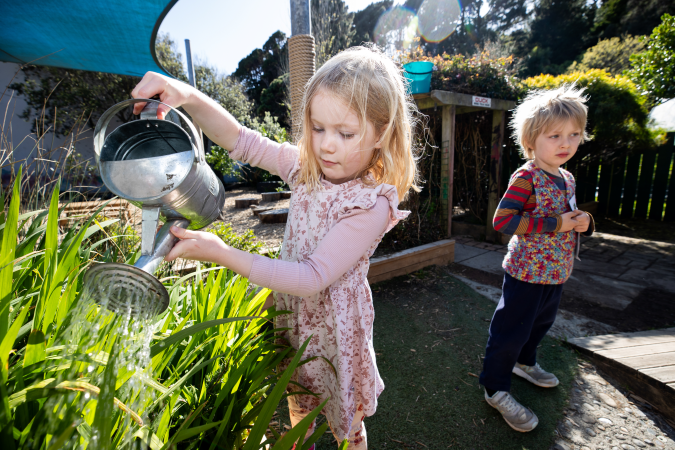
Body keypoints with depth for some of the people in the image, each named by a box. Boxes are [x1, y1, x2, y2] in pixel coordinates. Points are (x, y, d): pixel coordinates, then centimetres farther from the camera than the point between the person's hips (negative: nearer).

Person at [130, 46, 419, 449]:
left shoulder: (372, 204, -27)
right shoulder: (307, 167, -8)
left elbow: (312, 278, -30)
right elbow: (239, 140, -5)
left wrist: (222, 253, -32)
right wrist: (189, 96, -23)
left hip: (335, 327, -5)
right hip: (291, 317, 6)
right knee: (297, 408, 31)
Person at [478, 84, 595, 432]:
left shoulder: (566, 178, 8)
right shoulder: (526, 177, -20)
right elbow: (502, 220, -30)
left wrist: (583, 221, 0)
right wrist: (555, 224, -27)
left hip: (556, 272, 9)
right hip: (526, 272, -9)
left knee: (541, 322, 26)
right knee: (511, 329, 2)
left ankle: (524, 362, 51)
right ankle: (496, 388, 19)